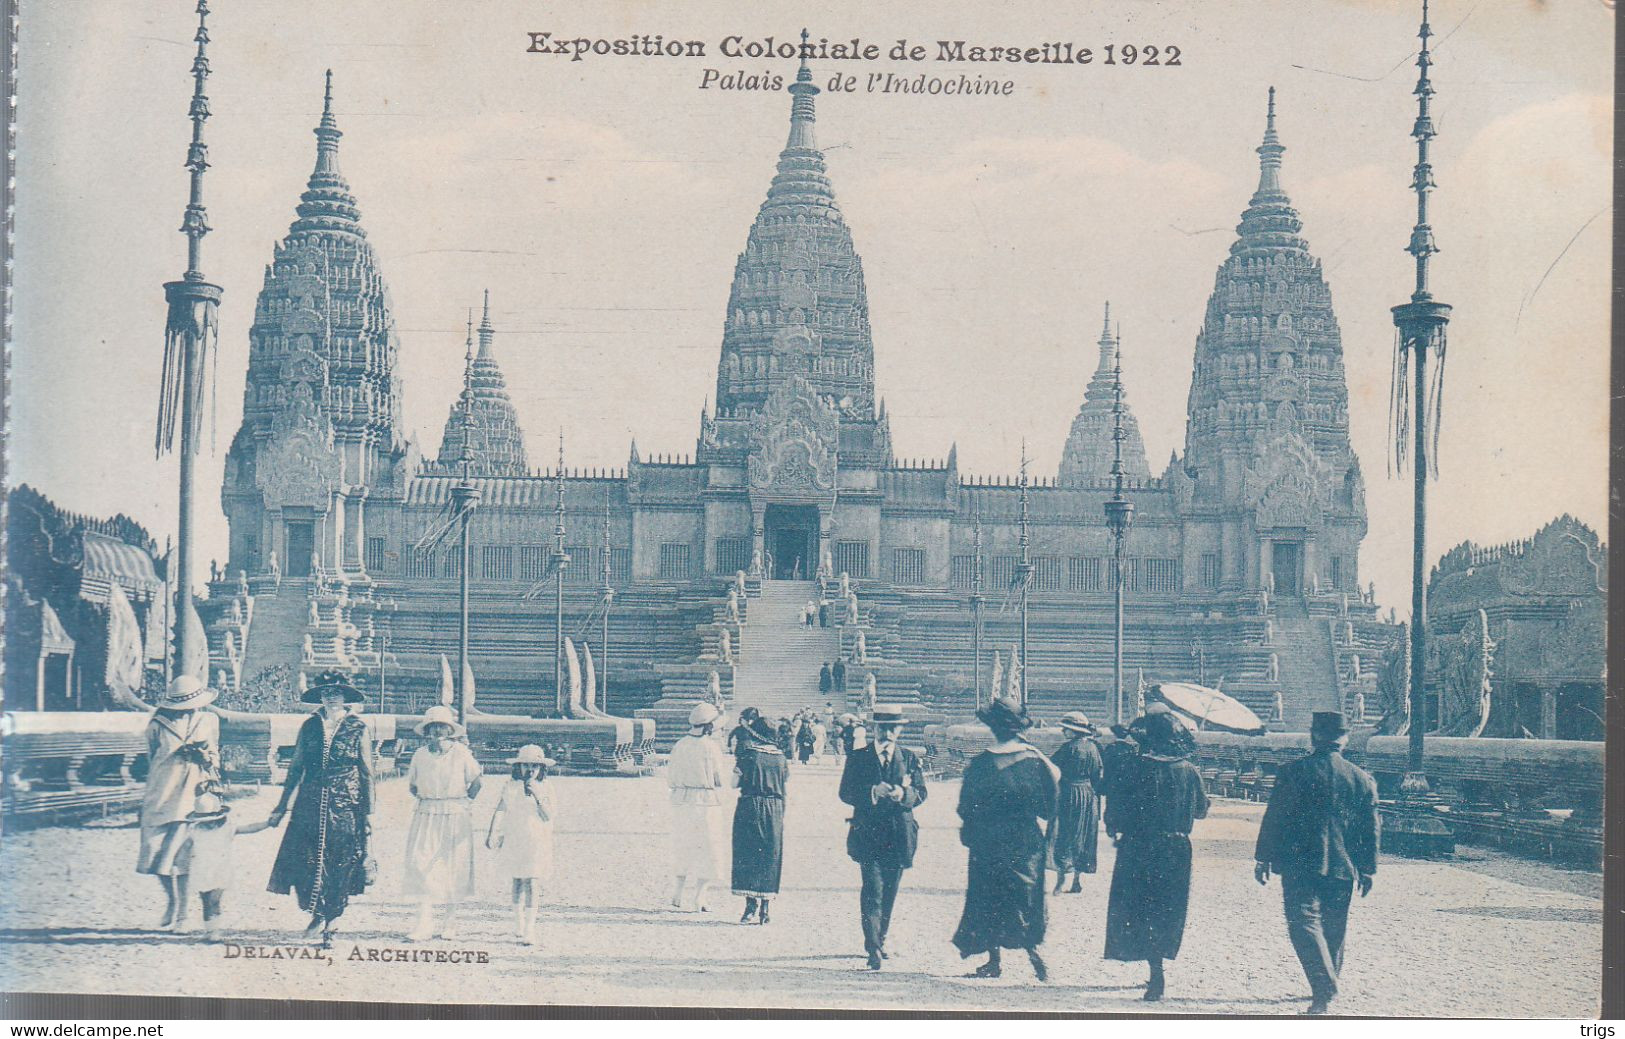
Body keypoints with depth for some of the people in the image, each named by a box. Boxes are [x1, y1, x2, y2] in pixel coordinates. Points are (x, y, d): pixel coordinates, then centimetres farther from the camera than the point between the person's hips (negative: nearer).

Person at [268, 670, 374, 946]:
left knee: (340, 866, 0)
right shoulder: (309, 727, 8)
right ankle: (317, 913, 11)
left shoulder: (358, 729, 2)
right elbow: (296, 768, 13)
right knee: (304, 862, -8)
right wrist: (282, 806, 11)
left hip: (346, 806, -2)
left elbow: (367, 774, 4)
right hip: (310, 806, 2)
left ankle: (329, 922, 14)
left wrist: (368, 813, 0)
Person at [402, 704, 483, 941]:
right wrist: (427, 800, 7)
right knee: (421, 864, -9)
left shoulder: (462, 753, -4)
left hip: (456, 817, -2)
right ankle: (425, 923, -8)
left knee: (452, 867, 4)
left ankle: (450, 921, 18)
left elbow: (475, 782, 5)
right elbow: (411, 785, 16)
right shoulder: (420, 754, 3)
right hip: (426, 816, 2)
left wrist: (463, 805, 5)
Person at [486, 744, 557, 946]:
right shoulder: (510, 786, 3)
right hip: (514, 841, 2)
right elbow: (500, 810, 3)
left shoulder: (546, 788, -1)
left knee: (532, 883, -12)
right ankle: (518, 922, 30)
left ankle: (529, 929, -13)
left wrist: (538, 796, -18)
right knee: (518, 881, 13)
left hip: (537, 844, -2)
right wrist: (492, 833, -5)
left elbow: (550, 816, -9)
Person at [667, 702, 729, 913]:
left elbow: (670, 778, 6)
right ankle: (699, 898, 4)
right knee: (706, 849, 4)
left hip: (681, 801, 5)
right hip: (705, 801, -5)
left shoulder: (679, 746, 2)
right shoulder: (711, 747, -12)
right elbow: (721, 777, -6)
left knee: (683, 847, 18)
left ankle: (678, 893, 21)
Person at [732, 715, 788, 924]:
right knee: (770, 856, 9)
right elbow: (786, 782, 9)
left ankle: (752, 906, -7)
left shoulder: (748, 754, -7)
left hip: (750, 807, -4)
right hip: (775, 809, 4)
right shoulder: (780, 757, 5)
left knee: (748, 855, 1)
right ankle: (765, 907, 9)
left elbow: (735, 782, -5)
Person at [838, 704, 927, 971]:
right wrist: (873, 791, -20)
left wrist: (903, 794, -20)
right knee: (872, 890, -14)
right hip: (868, 835, -3)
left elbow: (920, 793, 3)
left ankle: (879, 939, 29)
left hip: (899, 836, 3)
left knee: (889, 892, 11)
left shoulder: (910, 758, 10)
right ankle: (873, 948, -20)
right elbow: (846, 793, -3)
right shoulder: (858, 758, 4)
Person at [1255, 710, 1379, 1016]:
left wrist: (1263, 858, 4)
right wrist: (1368, 870, 16)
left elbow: (1273, 818, -5)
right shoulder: (1362, 778, 5)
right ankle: (1327, 986, 31)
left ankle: (1325, 992, -21)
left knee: (1304, 923, -6)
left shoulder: (1294, 772, -6)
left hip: (1300, 864, -4)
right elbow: (1370, 830, 9)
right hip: (1343, 867, 4)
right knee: (1333, 928, 17)